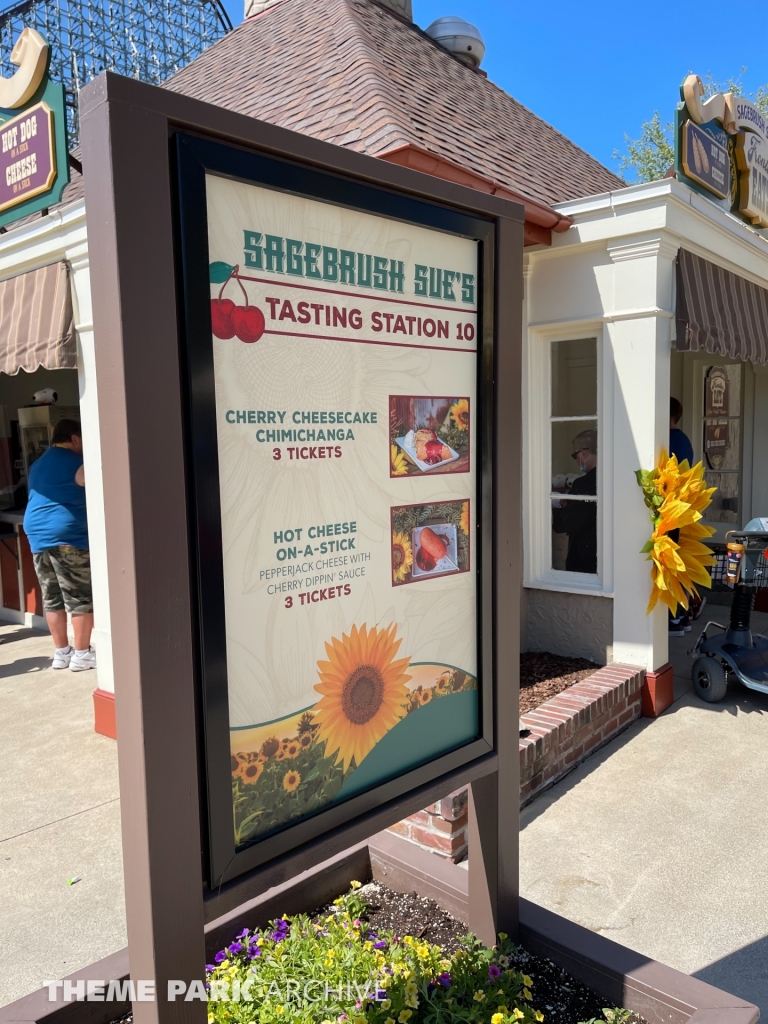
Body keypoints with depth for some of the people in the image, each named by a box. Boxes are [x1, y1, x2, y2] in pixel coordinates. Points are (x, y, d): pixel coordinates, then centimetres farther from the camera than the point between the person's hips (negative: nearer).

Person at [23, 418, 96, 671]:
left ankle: (61, 652, 19)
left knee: (51, 598, 11)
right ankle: (82, 654, 3)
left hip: (37, 536, 8)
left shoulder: (37, 465, 19)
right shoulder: (75, 462, -6)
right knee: (81, 597, -1)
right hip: (67, 536, -8)